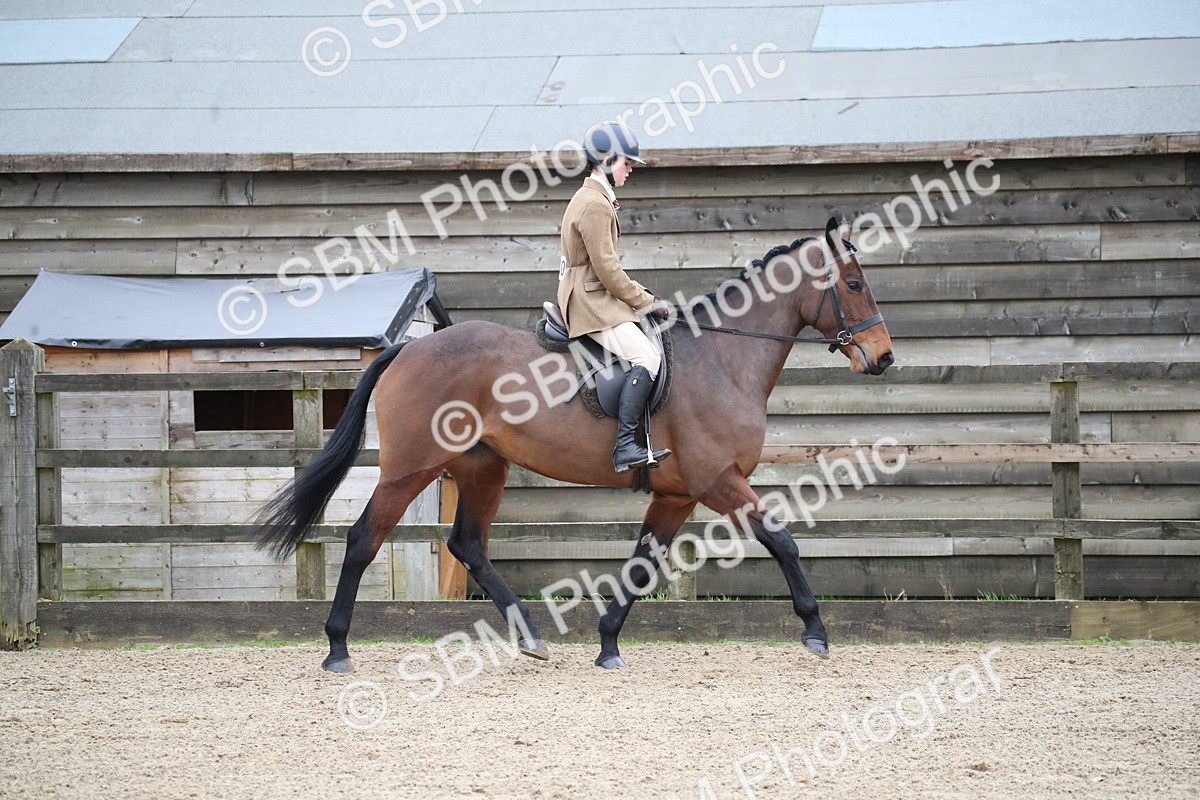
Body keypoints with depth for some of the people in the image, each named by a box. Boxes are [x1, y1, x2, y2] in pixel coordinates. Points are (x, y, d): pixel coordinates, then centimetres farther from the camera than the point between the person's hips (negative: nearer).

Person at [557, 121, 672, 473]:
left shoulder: (594, 199, 19)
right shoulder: (595, 205, -15)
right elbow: (607, 269, -19)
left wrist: (639, 295, 15)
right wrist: (645, 301, -10)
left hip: (596, 296, 11)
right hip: (591, 302, -11)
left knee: (654, 339, 12)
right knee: (646, 358, -23)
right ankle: (625, 446, -28)